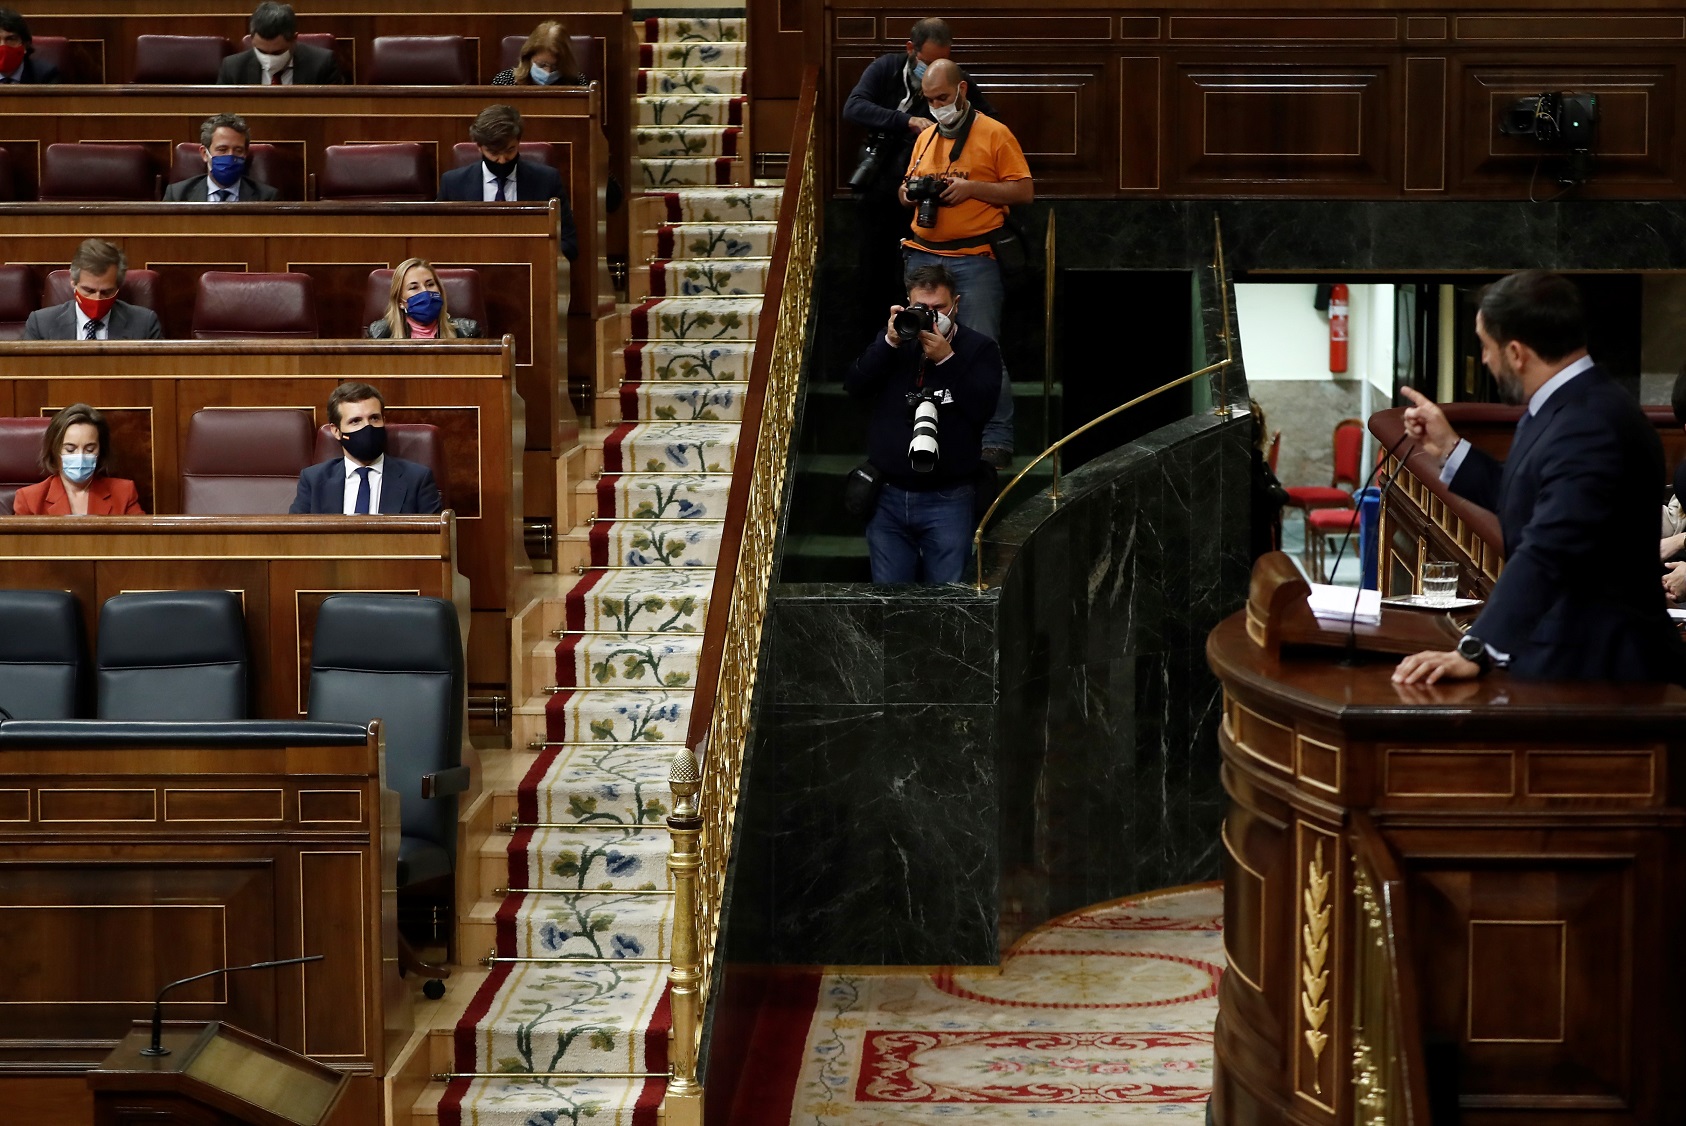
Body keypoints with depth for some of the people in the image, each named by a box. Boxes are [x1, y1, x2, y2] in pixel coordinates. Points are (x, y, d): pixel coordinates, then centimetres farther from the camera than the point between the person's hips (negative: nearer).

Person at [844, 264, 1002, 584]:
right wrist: (890, 342, -14)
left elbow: (981, 408, -12)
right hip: (888, 497, 3)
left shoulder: (979, 349, 3)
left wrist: (946, 359, -18)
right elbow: (855, 386, -3)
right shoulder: (892, 340, 12)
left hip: (946, 500, -3)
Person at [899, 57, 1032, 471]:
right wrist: (907, 192, 0)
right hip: (923, 256, 6)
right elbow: (906, 189, 25)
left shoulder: (995, 134, -2)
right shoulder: (925, 138, 17)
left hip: (974, 261, -6)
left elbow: (1025, 191, -6)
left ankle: (997, 440, -5)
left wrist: (970, 187, -16)